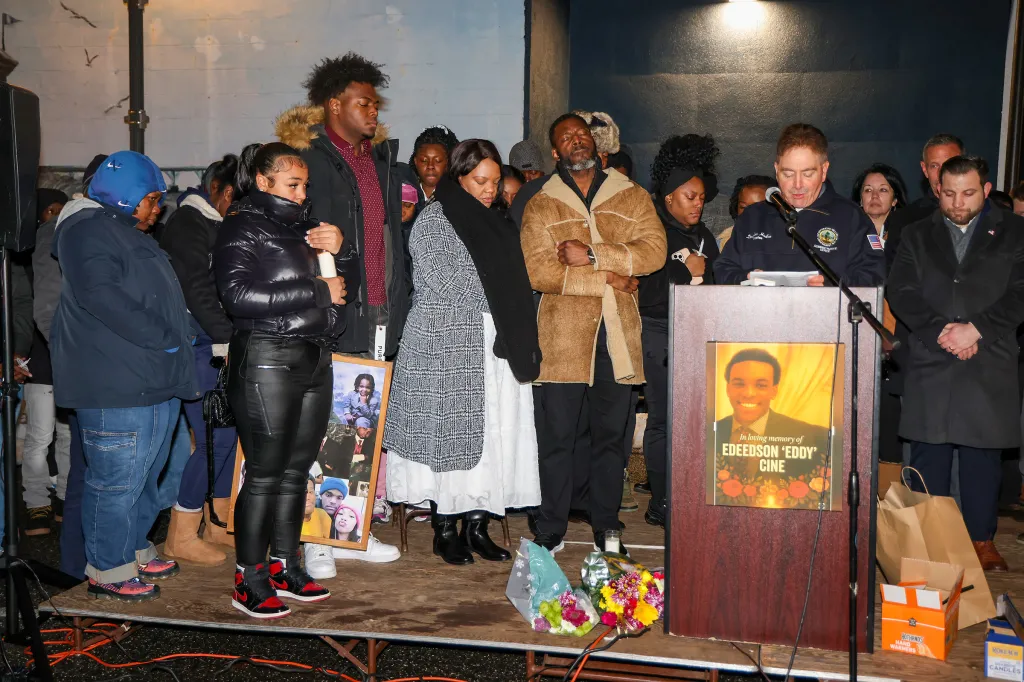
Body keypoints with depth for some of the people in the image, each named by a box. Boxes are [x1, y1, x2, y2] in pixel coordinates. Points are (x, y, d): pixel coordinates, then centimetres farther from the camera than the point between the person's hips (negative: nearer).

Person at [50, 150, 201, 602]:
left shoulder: (128, 234, 25)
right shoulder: (87, 229, -9)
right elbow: (99, 294, -22)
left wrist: (178, 339, 17)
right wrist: (162, 339, -20)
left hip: (155, 381, 11)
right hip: (116, 387, -11)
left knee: (145, 475, 18)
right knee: (118, 480, -4)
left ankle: (134, 551, 30)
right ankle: (107, 570, 8)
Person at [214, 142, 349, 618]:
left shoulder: (303, 225, 19)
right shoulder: (242, 226, -1)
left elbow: (338, 289, 22)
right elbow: (238, 294, -17)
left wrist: (335, 252, 2)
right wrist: (316, 292, -14)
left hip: (315, 359, 7)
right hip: (267, 359, -7)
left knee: (297, 469, 10)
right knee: (265, 474, -3)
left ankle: (284, 567, 22)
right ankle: (249, 581, 7)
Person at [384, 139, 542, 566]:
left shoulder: (496, 224, 17)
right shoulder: (433, 221, -2)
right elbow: (445, 284, -12)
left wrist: (519, 343, 5)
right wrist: (490, 284, -3)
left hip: (496, 348, 6)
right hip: (447, 347, -6)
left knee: (494, 433, 4)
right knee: (450, 435, -3)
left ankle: (477, 526, 14)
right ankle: (445, 530, 9)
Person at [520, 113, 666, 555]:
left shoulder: (631, 195, 11)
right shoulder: (541, 204, 6)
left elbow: (654, 251, -4)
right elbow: (536, 271, -8)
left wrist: (592, 254, -13)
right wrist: (606, 279, -12)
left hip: (619, 334, 2)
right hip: (563, 334, -2)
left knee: (611, 434, 11)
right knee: (557, 435, 1)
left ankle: (607, 527, 24)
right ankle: (550, 530, 14)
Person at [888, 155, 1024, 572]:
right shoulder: (917, 236, 13)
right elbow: (900, 293, 2)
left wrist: (976, 328, -13)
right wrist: (939, 330, -11)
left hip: (989, 368, -1)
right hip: (929, 366, 1)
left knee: (983, 454, 4)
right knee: (928, 455, 4)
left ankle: (982, 539, 17)